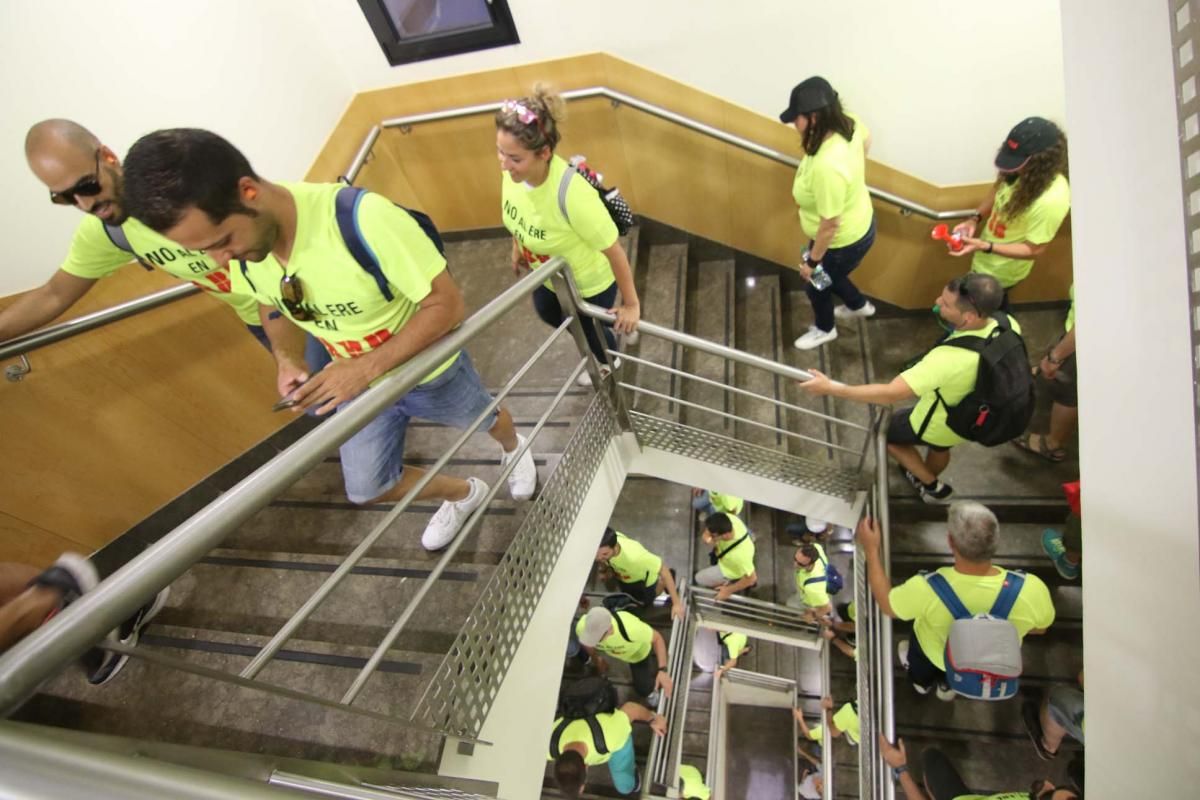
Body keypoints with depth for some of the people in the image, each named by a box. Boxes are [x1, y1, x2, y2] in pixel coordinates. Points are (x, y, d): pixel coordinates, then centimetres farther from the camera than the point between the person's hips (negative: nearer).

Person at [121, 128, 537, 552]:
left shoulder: (362, 217, -38)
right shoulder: (239, 240, -17)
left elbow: (447, 304, -32)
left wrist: (367, 367, -38)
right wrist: (287, 359, -16)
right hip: (359, 382, 5)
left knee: (487, 420, 24)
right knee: (368, 490, 14)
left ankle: (513, 447, 64)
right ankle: (465, 494, 43)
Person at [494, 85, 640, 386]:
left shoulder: (572, 195, -44)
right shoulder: (513, 167, -25)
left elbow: (614, 251, -33)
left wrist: (631, 304, -21)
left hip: (589, 283, -6)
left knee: (589, 331, 24)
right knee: (547, 314, 34)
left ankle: (608, 362, 63)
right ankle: (593, 336, 66)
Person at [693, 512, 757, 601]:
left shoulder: (739, 554, -49)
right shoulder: (729, 518, -36)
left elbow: (752, 578, -30)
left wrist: (728, 591, -16)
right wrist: (706, 536, -37)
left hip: (732, 569, -5)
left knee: (700, 578, 9)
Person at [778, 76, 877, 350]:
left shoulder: (827, 167, -42)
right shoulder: (848, 124, -15)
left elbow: (830, 225, -33)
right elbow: (866, 140, 11)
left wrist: (812, 261, -18)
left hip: (844, 242, -8)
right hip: (859, 225, 8)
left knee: (816, 284, 20)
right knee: (829, 275, 33)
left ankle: (824, 329, 51)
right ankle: (859, 305, 61)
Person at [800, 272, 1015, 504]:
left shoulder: (949, 358, -46)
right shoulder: (1007, 324, -22)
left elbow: (891, 393, -45)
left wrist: (831, 388, -41)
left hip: (937, 426, -7)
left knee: (885, 432, 23)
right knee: (940, 448, 37)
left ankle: (933, 487, 38)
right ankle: (924, 479, 69)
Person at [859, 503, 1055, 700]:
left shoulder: (926, 590, -42)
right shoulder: (1031, 590, -38)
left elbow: (886, 605, -20)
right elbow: (1040, 628, -13)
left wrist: (871, 549, -15)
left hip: (938, 657, -1)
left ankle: (922, 681, 62)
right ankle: (947, 685, 60)